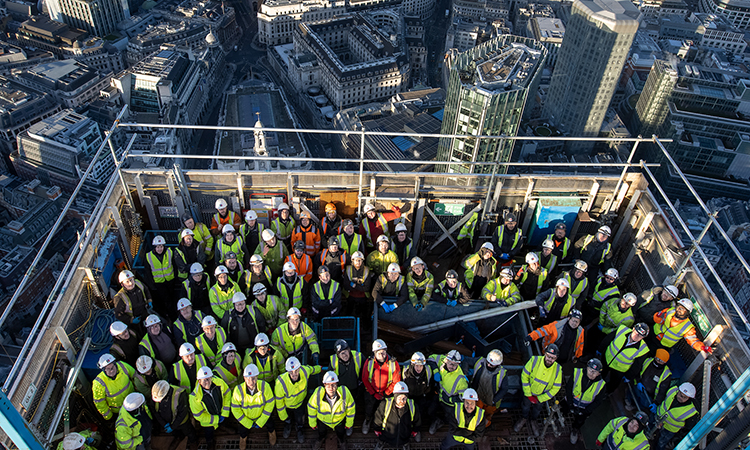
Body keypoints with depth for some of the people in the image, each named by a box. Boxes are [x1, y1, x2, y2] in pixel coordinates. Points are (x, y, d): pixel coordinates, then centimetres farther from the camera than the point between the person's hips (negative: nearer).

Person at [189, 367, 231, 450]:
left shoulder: (218, 382, -28)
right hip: (208, 421, -2)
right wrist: (216, 419, -17)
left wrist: (224, 413, -11)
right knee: (209, 440, 18)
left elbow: (227, 393, -9)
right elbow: (198, 415, -22)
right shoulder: (195, 396, -35)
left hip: (221, 414, 2)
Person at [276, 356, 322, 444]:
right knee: (287, 419, 26)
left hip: (300, 402, 2)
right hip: (286, 405, -2)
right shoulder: (281, 383, -44)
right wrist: (283, 416, -8)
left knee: (300, 421, 22)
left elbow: (313, 369, -8)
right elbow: (279, 401, -24)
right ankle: (288, 425, 63)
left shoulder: (305, 371, -37)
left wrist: (319, 368, 15)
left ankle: (299, 429, 57)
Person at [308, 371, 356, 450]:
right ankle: (319, 441, 65)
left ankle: (342, 443, 63)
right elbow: (311, 409, -17)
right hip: (323, 420, 0)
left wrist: (349, 423, -3)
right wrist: (312, 423, -2)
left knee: (341, 434, 27)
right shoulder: (317, 393, -38)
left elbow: (351, 408, -17)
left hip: (340, 420, 0)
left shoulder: (345, 392, -37)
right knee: (321, 434, 29)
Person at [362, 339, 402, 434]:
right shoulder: (369, 362, -14)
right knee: (369, 411, -1)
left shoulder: (393, 363, -15)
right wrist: (374, 394, -7)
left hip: (387, 393, 0)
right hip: (371, 391, 1)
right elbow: (365, 379, -4)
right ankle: (367, 421, 34)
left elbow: (396, 382, -6)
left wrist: (385, 394, -9)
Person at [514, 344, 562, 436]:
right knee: (525, 406, 22)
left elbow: (556, 388, -15)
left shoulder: (558, 369, -28)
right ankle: (524, 418, 55)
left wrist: (539, 399, -13)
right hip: (529, 392, -1)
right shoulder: (534, 360, -32)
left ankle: (533, 420, 58)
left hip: (542, 396, 1)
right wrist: (528, 395, -15)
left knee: (537, 409, 26)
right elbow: (524, 376, -19)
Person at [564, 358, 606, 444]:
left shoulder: (601, 384, -23)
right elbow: (568, 388, -15)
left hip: (584, 408, 0)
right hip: (571, 402, 0)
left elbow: (597, 402, -10)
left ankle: (575, 430, 46)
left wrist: (584, 411, -15)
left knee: (579, 422, 13)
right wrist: (570, 405, -16)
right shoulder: (577, 373, -25)